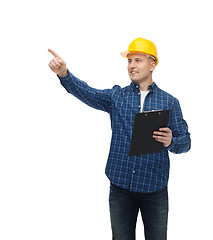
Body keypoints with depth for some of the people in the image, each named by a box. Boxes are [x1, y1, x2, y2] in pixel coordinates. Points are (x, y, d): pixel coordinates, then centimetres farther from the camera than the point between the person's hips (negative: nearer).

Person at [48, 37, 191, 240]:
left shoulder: (169, 102, 4)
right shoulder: (116, 96, 5)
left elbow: (185, 141, 3)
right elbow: (86, 93, -11)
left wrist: (171, 142, -20)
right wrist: (64, 74, -29)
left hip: (155, 187, 0)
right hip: (120, 185, 1)